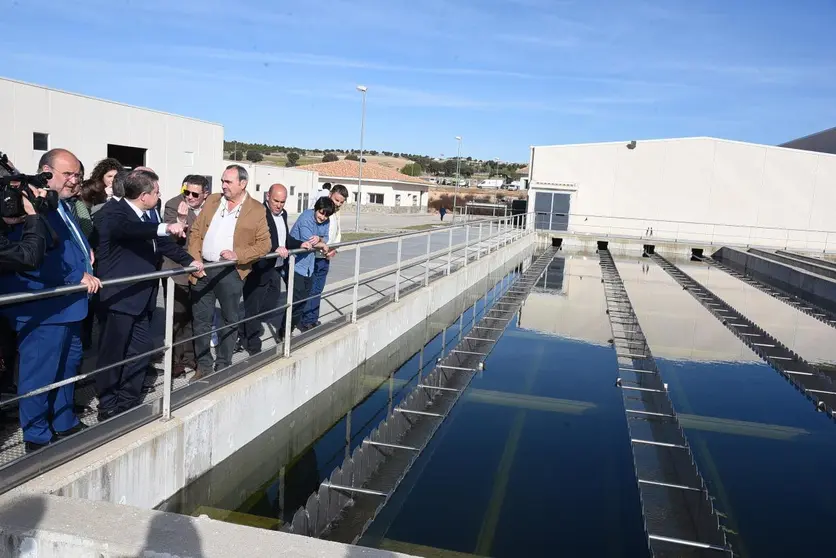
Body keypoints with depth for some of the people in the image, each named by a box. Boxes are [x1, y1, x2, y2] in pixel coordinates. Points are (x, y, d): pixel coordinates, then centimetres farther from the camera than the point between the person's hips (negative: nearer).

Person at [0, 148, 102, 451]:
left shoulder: (62, 206, 15)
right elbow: (39, 257, -28)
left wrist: (86, 250, 10)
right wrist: (79, 276, -25)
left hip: (68, 302, 11)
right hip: (43, 307, -11)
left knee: (68, 364, 20)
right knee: (39, 373, 0)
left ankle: (65, 424, 35)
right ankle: (37, 437, 13)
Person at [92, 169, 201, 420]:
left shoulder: (147, 216, 9)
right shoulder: (112, 215, -16)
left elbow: (161, 242, 24)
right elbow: (128, 229, -40)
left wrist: (188, 260, 21)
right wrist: (165, 228, -52)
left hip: (141, 298, 8)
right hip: (119, 299, -8)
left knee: (141, 353, 13)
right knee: (112, 356, 3)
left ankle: (129, 404, 26)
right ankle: (108, 409, 16)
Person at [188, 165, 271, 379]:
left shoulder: (256, 210, -2)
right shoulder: (212, 201, 9)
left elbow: (264, 244, -5)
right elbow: (195, 232, 9)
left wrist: (238, 255, -17)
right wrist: (195, 261, -3)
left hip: (230, 272, -3)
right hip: (202, 270, 3)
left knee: (230, 320, 8)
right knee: (201, 320, 9)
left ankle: (223, 365, 22)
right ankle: (203, 366, 22)